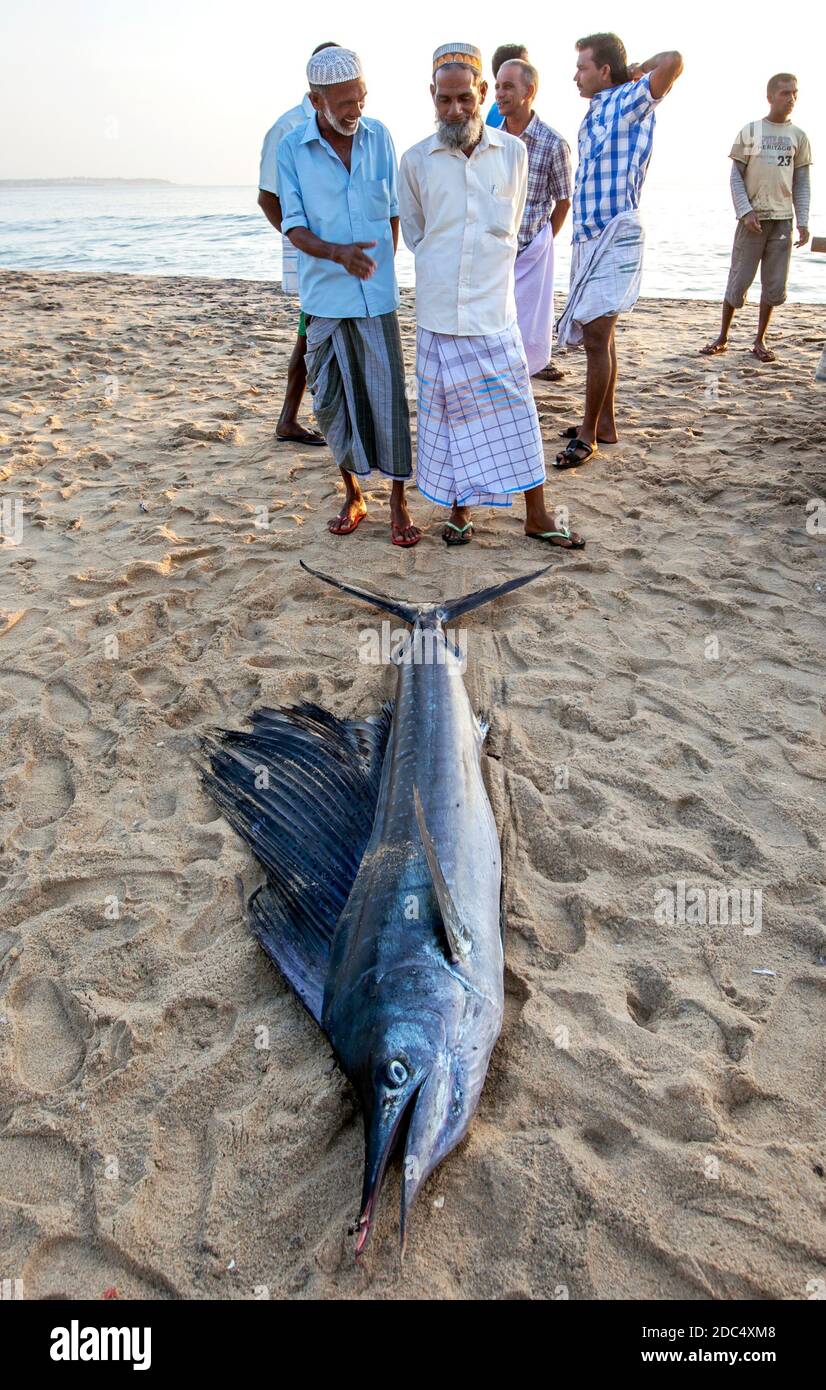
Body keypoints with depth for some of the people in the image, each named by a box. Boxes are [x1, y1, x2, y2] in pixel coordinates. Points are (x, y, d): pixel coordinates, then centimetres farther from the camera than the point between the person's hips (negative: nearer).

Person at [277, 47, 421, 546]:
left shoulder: (379, 136, 3)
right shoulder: (292, 149, -2)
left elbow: (395, 211, 11)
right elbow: (294, 227, -5)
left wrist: (383, 268, 7)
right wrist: (338, 253, -23)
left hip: (376, 296, 0)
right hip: (325, 298, 0)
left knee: (388, 396, -3)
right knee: (332, 400, 6)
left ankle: (399, 502, 6)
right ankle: (354, 496, 22)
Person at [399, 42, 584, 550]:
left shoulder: (513, 152, 3)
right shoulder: (416, 160, 1)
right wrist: (444, 270, 16)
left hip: (494, 311, 0)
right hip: (439, 313, 0)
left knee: (514, 412, 2)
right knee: (447, 414, 6)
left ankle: (538, 516, 10)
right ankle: (460, 509, 21)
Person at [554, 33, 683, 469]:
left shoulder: (629, 103, -6)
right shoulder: (595, 110, 18)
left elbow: (673, 62, -21)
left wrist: (638, 70, -7)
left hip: (613, 237, -9)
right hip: (589, 238, 9)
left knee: (596, 338, -10)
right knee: (598, 336, 13)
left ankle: (588, 435, -4)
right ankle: (604, 424, 23)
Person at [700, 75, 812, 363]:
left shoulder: (798, 136, 11)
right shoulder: (751, 131, 4)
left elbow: (802, 183, 10)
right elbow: (736, 177, 1)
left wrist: (803, 221, 0)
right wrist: (746, 212, -11)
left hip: (783, 220, 3)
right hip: (753, 219, -2)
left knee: (775, 285, 0)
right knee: (739, 280, -2)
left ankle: (760, 341, 10)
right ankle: (722, 337, 11)